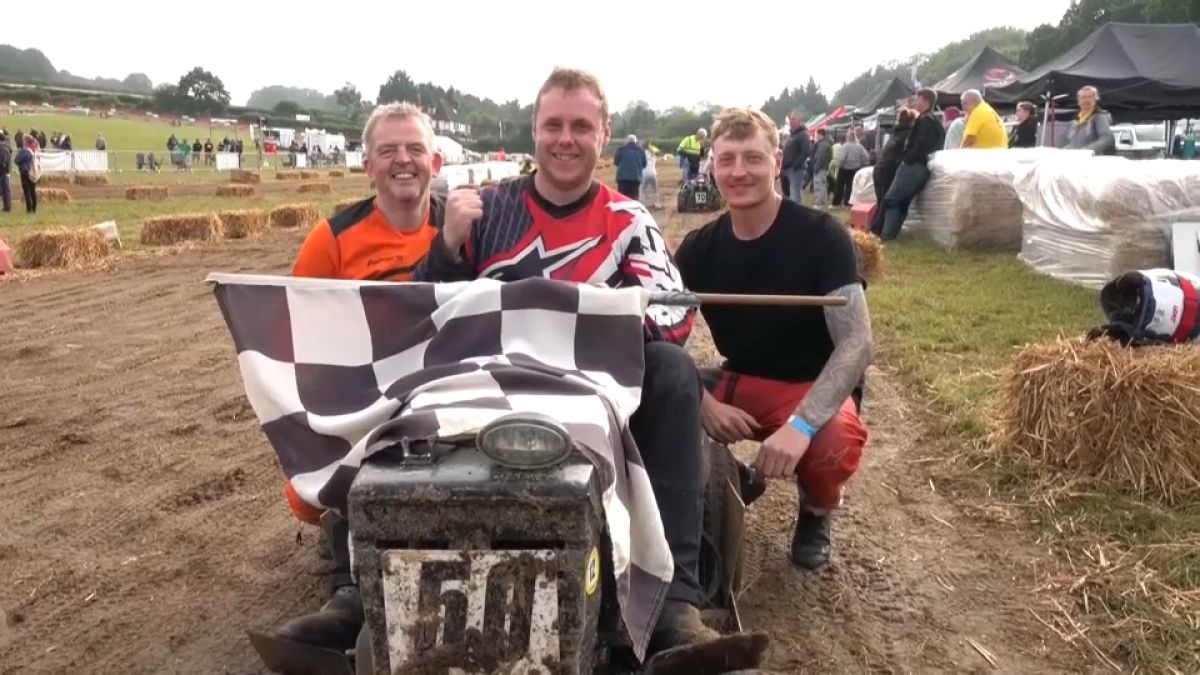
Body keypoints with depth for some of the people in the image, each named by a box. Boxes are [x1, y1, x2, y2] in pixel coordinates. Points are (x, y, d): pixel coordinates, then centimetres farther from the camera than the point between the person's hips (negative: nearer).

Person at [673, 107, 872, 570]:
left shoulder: (822, 236, -14)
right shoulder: (699, 247, -1)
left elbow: (857, 342, -23)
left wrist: (801, 423, -37)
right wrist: (704, 403, -21)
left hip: (809, 389, -3)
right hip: (736, 383, 4)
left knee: (835, 445, -37)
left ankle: (816, 512, 3)